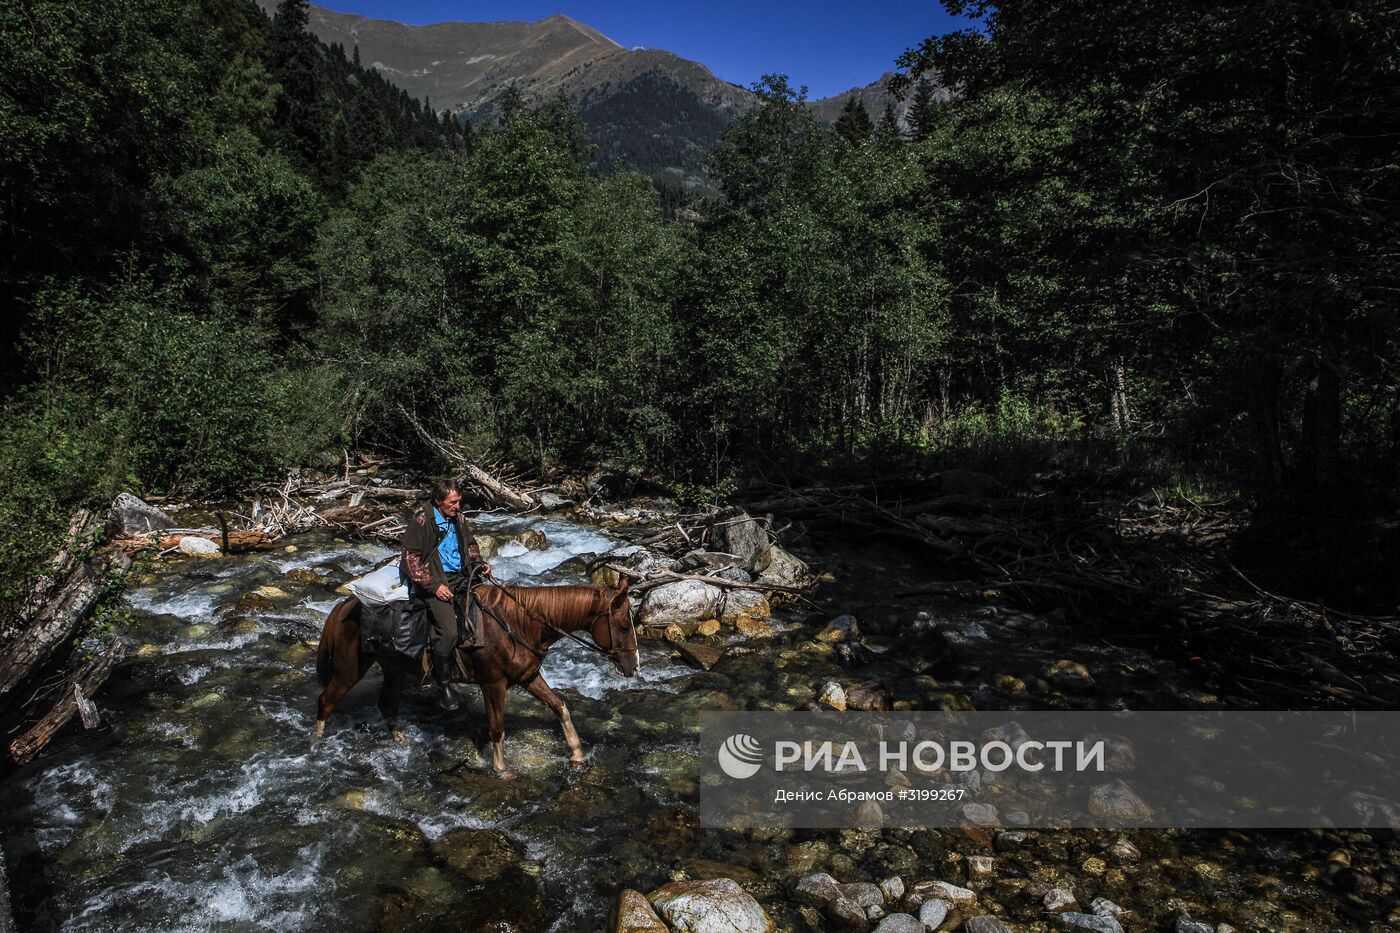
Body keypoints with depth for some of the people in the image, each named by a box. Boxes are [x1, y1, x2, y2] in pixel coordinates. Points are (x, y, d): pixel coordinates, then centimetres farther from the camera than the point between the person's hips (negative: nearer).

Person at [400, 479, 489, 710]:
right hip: (436, 581, -7)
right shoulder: (420, 521, -11)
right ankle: (443, 685, -1)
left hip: (461, 577, 8)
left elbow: (470, 544, 25)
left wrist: (479, 563, 6)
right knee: (448, 632, -19)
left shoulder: (457, 517, 9)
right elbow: (410, 560, -12)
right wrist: (434, 585, -17)